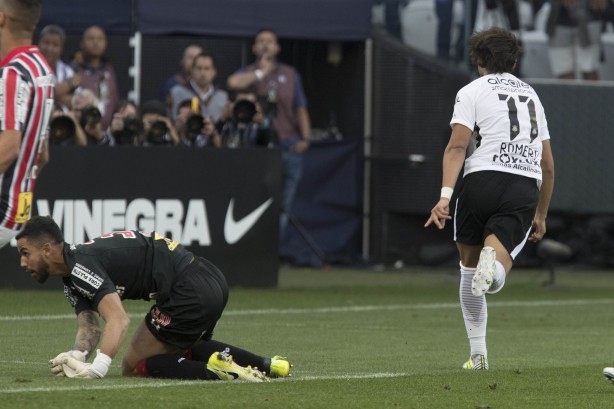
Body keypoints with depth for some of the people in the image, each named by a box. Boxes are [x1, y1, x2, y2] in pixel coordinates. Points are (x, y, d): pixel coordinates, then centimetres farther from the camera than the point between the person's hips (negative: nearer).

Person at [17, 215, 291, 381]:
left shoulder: (81, 264, -16)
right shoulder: (71, 279, 16)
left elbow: (119, 320, -28)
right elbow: (89, 327, 7)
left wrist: (98, 367, -37)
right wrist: (77, 355, -15)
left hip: (190, 292, -10)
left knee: (133, 367, 2)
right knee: (189, 350, 35)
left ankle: (217, 370, -16)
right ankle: (265, 365, 16)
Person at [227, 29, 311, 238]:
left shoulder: (290, 75, 16)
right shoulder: (248, 73, 7)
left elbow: (301, 109, 15)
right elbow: (233, 83, -19)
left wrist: (305, 138, 0)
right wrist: (261, 72, -7)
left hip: (289, 145, 3)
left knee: (283, 206, 4)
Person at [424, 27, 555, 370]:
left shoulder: (472, 91, 9)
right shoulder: (531, 94, 25)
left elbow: (457, 146, -7)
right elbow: (548, 165, 26)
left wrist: (445, 195, -15)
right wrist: (541, 215, 34)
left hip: (484, 178, -2)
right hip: (526, 188, 2)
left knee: (469, 267, 16)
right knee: (492, 281, -7)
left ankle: (478, 354, 15)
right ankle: (494, 262, -45)